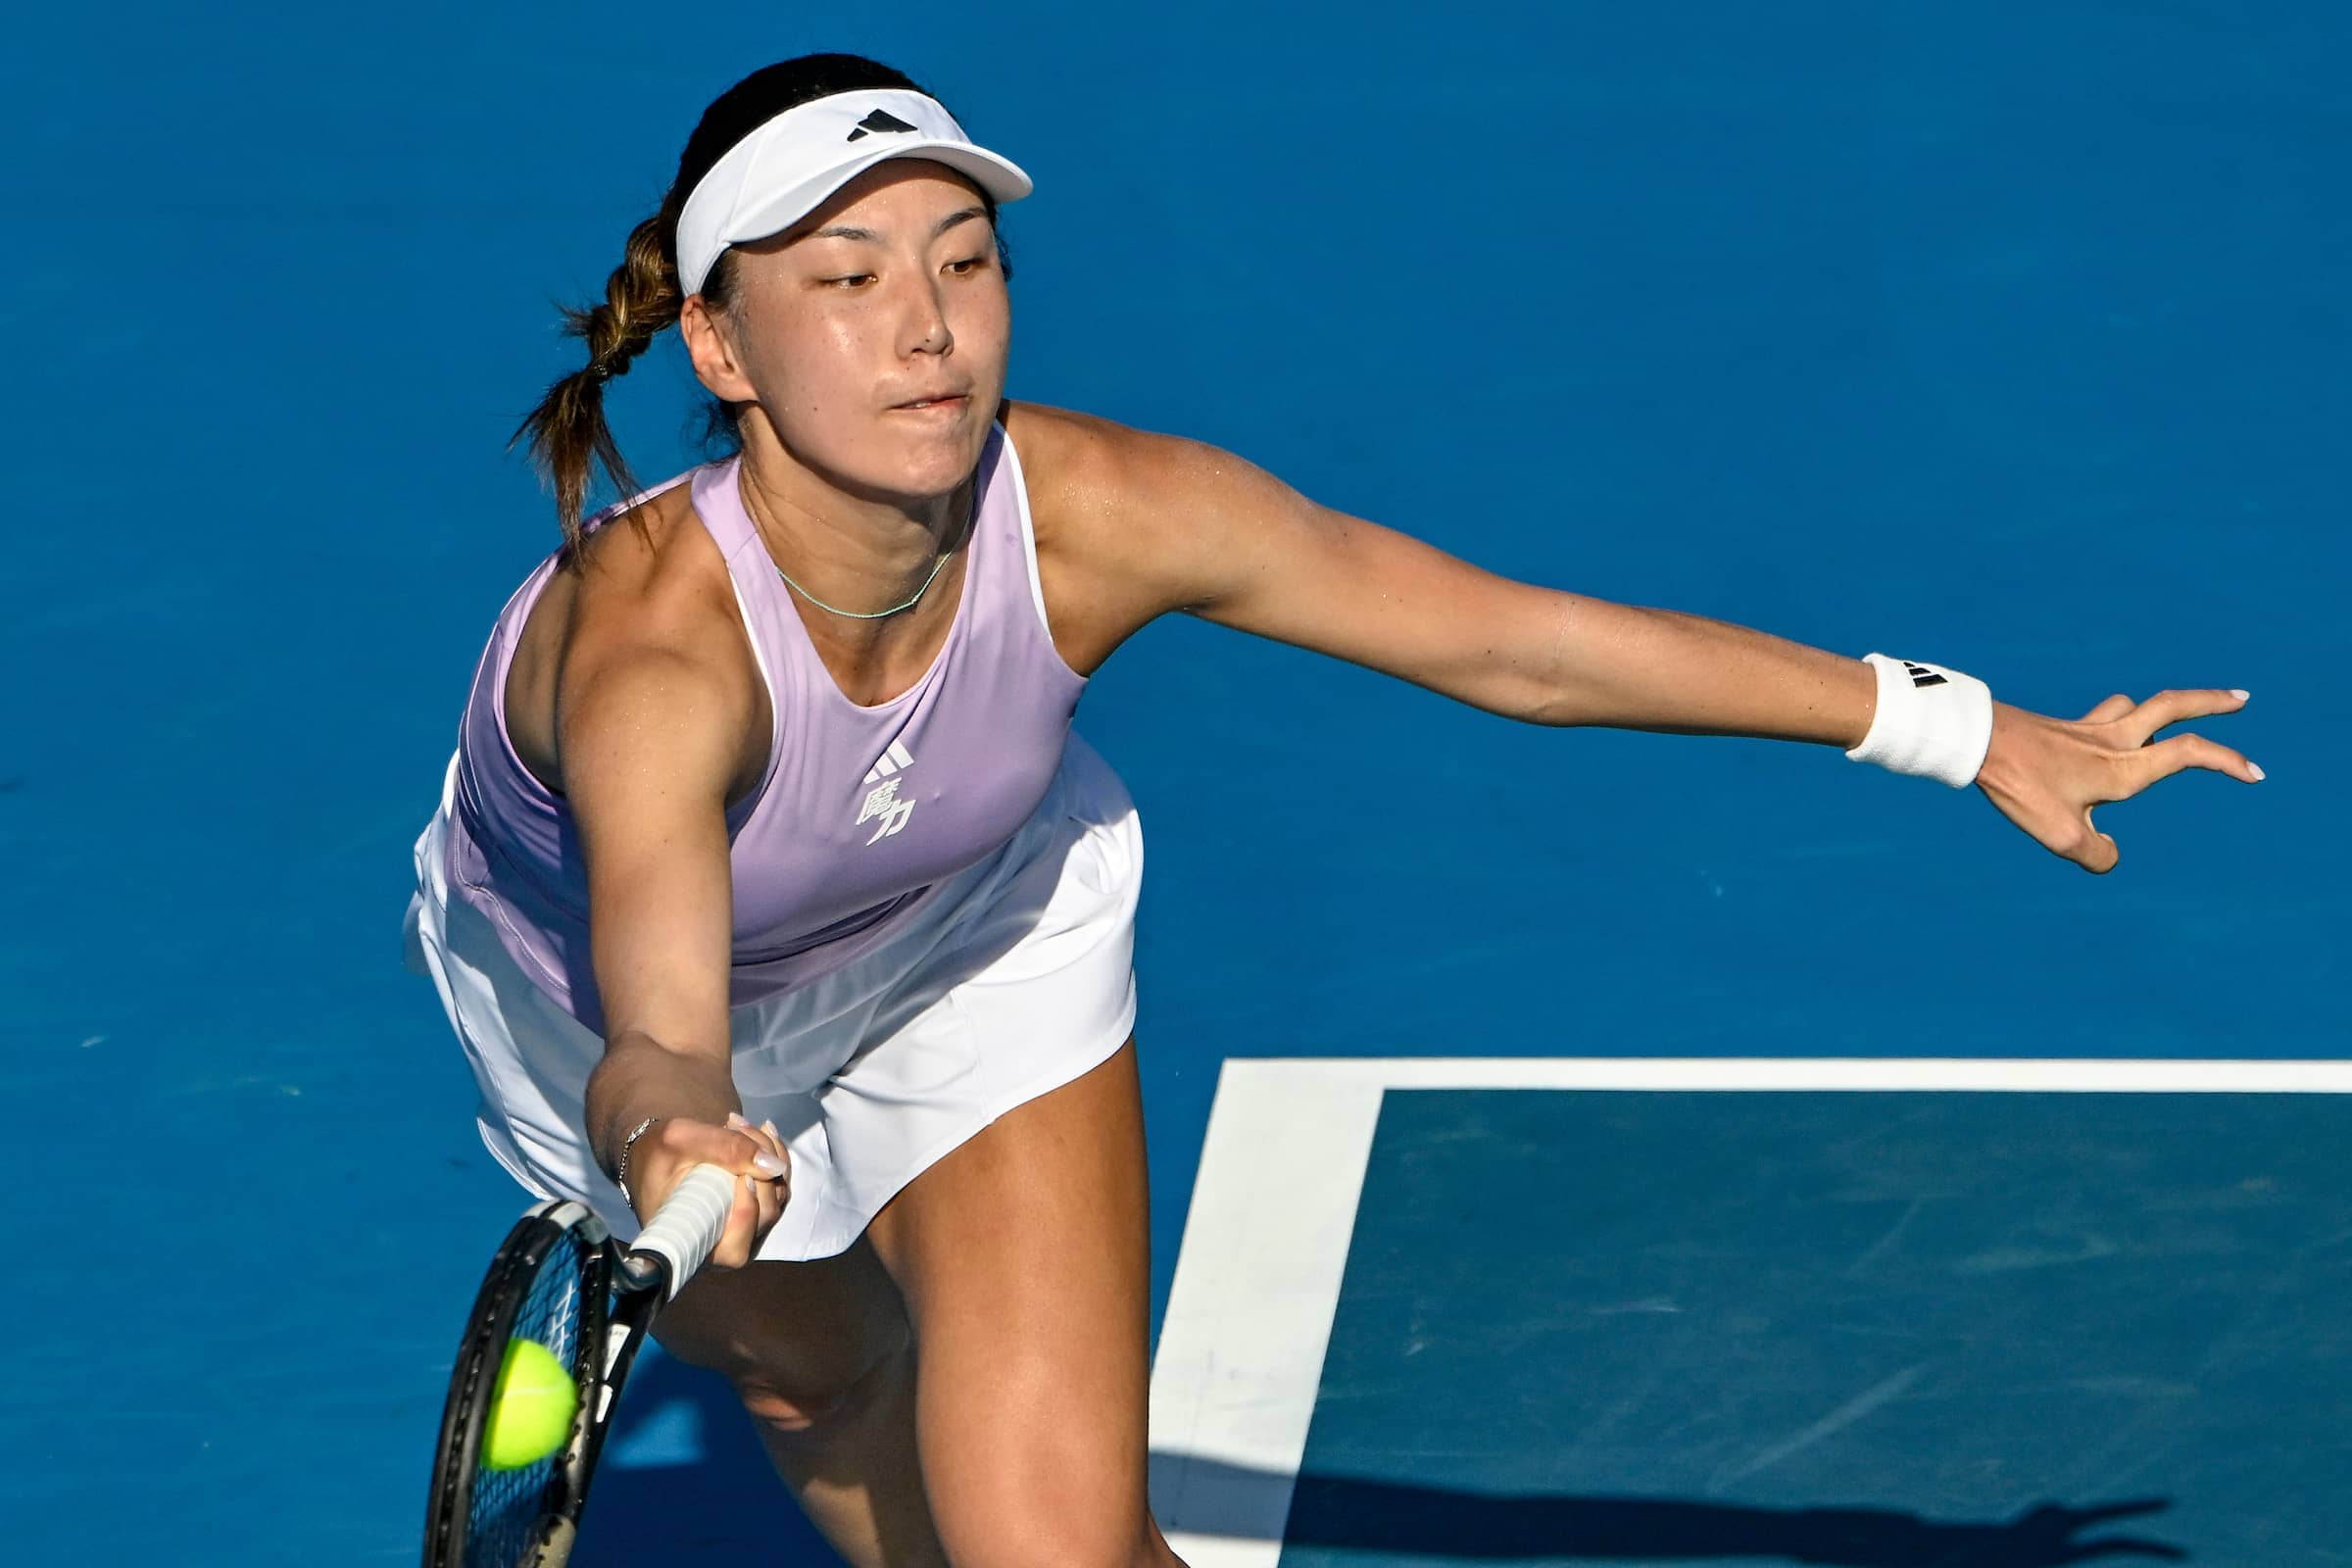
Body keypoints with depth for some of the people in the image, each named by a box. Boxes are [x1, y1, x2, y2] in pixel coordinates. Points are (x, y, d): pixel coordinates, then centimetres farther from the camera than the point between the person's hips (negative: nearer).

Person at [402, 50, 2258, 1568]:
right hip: (607, 969, -1)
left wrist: (1970, 728, -15)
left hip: (978, 922, 2)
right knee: (830, 1411, 22)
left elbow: (1521, 643, -21)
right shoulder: (656, 646, -45)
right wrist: (675, 1142, -86)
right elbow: (659, 1032, -60)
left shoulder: (1098, 514, -34)